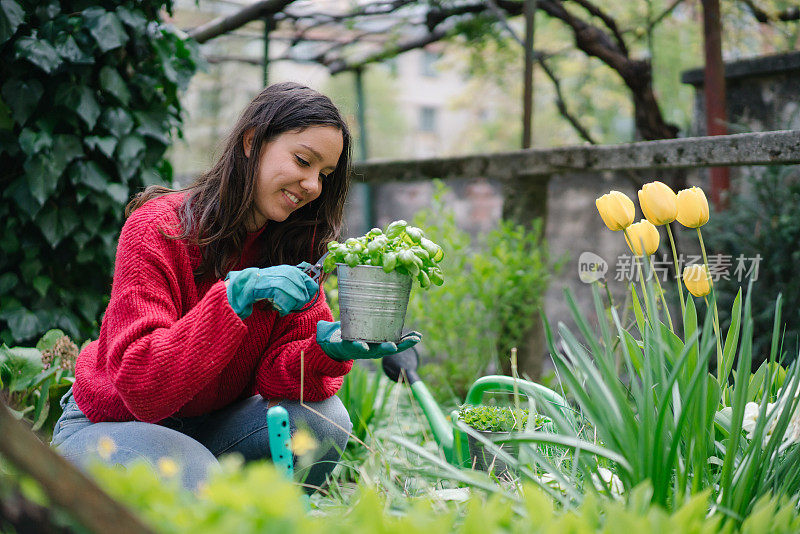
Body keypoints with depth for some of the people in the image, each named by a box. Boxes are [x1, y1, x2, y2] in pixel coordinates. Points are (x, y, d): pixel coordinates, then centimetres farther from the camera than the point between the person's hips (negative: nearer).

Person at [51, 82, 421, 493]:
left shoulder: (295, 244, -6)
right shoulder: (157, 230, -22)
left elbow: (274, 371, -15)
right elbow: (141, 388, -31)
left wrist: (328, 346, -37)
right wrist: (235, 297, -41)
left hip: (208, 426, 4)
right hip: (108, 426, -4)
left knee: (324, 421, -22)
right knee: (201, 484, -34)